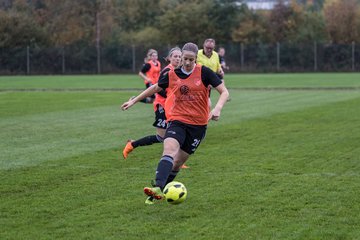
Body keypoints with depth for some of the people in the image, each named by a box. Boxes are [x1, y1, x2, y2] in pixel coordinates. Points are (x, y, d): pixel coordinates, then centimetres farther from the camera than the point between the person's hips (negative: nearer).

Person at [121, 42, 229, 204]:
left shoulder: (204, 73, -6)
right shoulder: (172, 75, 2)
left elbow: (224, 92, -7)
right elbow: (155, 88, 19)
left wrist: (217, 108, -26)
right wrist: (133, 101, 20)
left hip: (198, 125, -1)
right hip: (177, 121, 1)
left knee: (178, 162, 4)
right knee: (169, 150, -27)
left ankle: (160, 190, 19)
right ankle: (158, 187, -41)